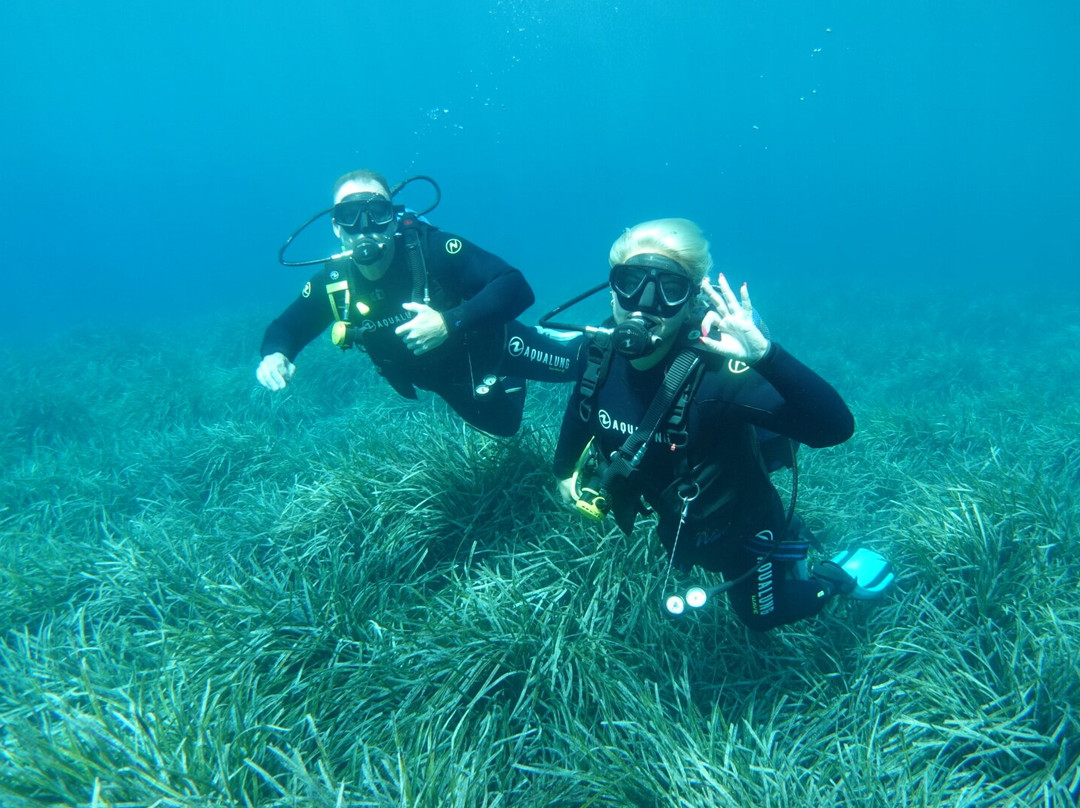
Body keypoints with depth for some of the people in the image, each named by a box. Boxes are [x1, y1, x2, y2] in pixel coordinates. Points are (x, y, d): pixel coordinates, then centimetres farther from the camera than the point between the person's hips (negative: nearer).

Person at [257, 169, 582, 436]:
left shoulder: (431, 248, -35)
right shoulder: (333, 282, -22)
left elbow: (516, 288, -41)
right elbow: (285, 328, -7)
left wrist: (449, 323, -54)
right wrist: (275, 355, -31)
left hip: (490, 345, -4)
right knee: (504, 427, 29)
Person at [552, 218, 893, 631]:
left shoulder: (715, 372, -40)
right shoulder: (601, 352, -23)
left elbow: (835, 427, -49)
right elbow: (585, 399, 2)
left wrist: (765, 355, -63)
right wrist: (565, 470, 11)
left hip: (739, 526, -5)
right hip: (674, 521, 6)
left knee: (762, 615, 22)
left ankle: (840, 575, 46)